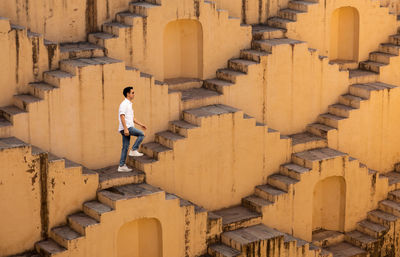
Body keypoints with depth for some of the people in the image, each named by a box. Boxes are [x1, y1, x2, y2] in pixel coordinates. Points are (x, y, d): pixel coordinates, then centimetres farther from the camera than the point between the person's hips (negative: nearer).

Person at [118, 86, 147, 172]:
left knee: (125, 147, 6)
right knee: (141, 134, -11)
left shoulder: (129, 104, 22)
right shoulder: (124, 104, -10)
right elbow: (122, 116, -19)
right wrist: (126, 129, -25)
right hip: (126, 127, -9)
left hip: (128, 127, 9)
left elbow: (132, 118, 29)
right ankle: (134, 150, -7)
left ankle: (122, 166, 6)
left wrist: (141, 124, 24)